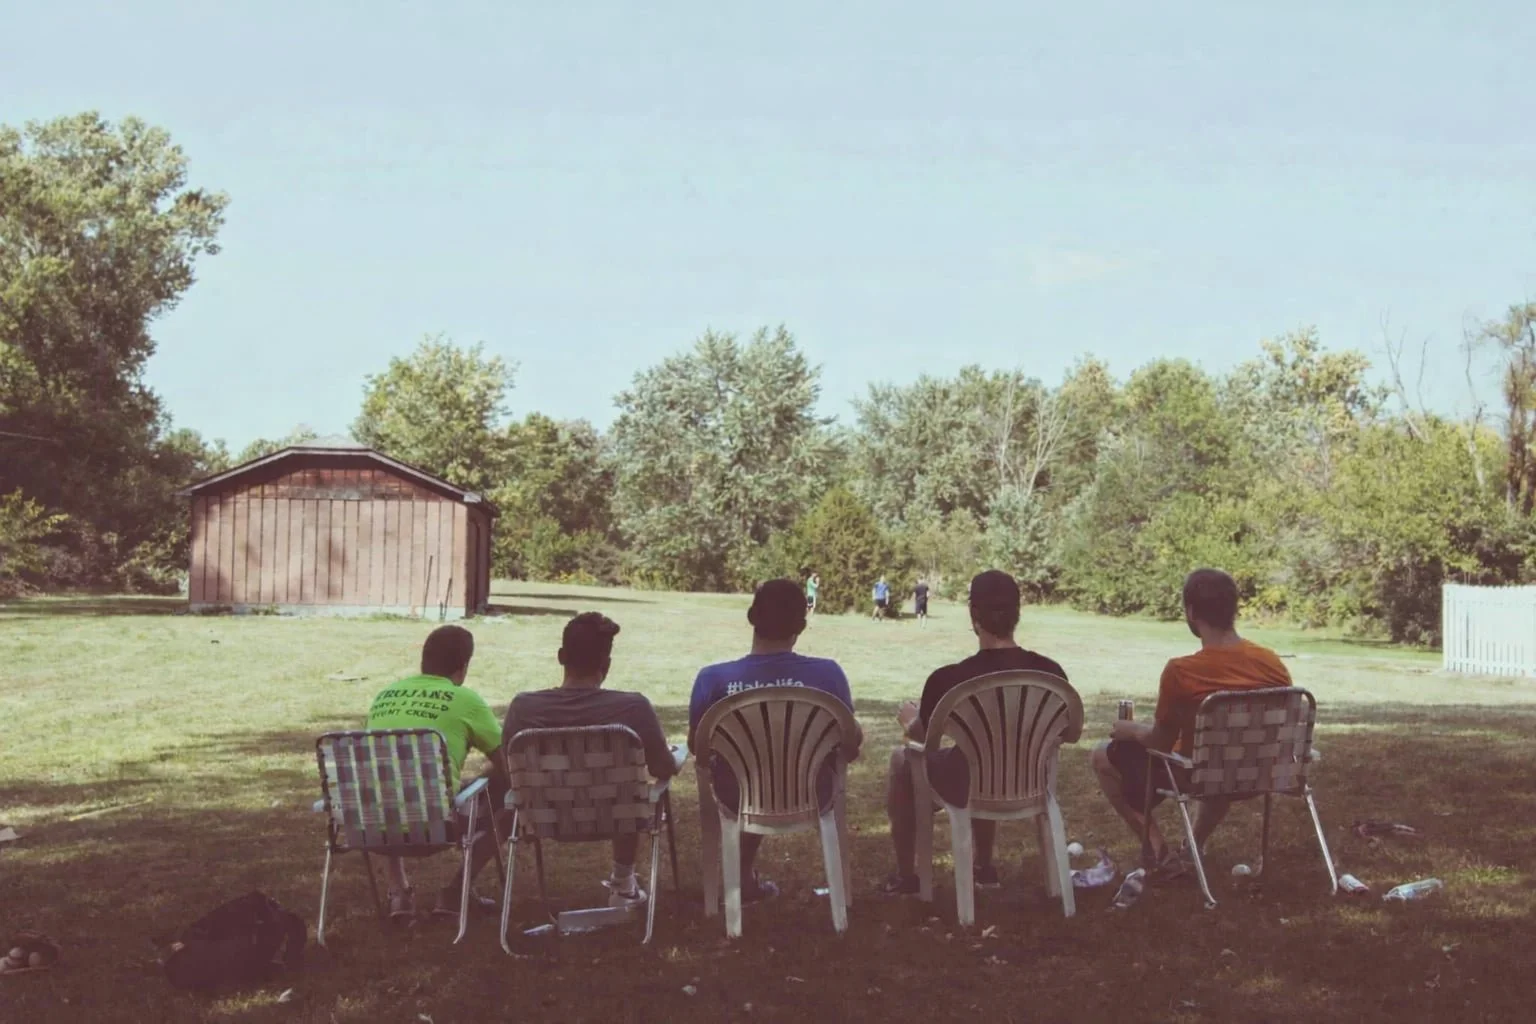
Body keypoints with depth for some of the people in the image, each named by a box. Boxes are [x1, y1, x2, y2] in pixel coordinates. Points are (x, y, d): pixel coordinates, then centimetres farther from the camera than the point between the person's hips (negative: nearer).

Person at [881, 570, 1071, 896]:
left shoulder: (949, 679, -23)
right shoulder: (1051, 672, -13)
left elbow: (923, 736, -2)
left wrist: (908, 719, 21)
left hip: (970, 789, -4)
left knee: (902, 758, 26)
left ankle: (905, 875, 31)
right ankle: (985, 867, 44)